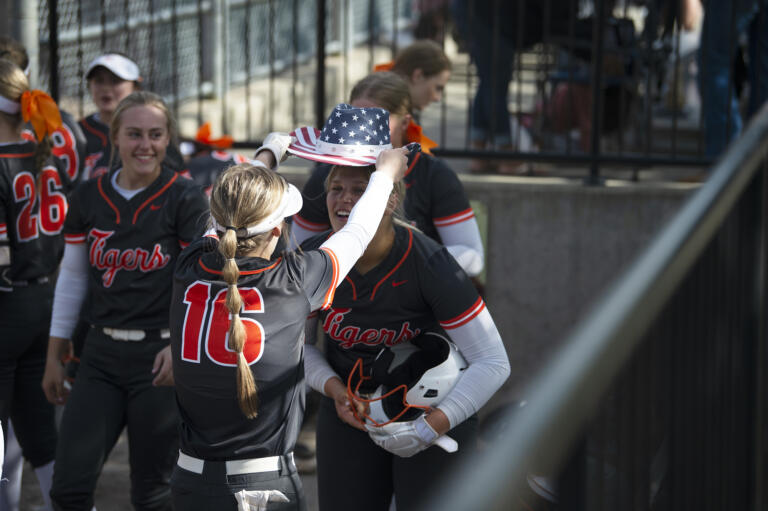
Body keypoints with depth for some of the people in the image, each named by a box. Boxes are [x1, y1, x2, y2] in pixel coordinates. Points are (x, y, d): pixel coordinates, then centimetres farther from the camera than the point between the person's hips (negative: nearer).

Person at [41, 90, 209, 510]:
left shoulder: (185, 199, -6)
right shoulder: (88, 198, 5)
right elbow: (71, 278, 13)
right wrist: (54, 357, 14)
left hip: (160, 357, -4)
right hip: (102, 354, 4)